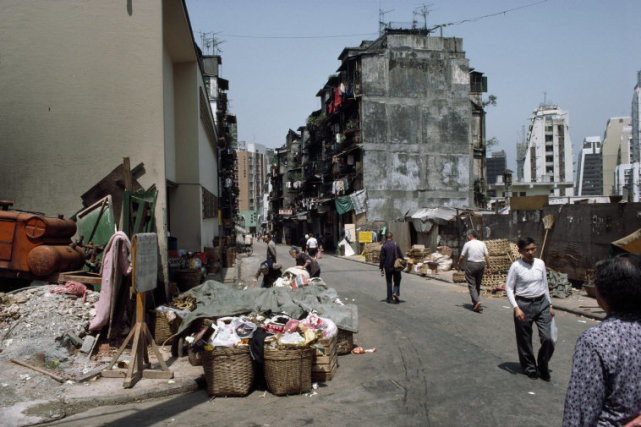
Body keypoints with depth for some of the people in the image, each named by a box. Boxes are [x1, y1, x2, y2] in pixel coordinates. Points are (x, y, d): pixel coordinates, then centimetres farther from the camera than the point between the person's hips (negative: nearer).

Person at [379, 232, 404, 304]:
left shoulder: (383, 246, -5)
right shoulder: (396, 245, -4)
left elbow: (382, 258, -4)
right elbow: (400, 255, -3)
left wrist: (381, 269, 1)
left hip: (387, 267, 0)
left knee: (389, 282, 9)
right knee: (397, 281, 13)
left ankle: (390, 298, 10)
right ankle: (395, 292, -11)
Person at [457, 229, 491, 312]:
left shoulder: (467, 244, -6)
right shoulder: (482, 244, 7)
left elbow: (461, 257, -4)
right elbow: (487, 256, 4)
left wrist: (459, 266, 11)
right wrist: (488, 267, 10)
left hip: (470, 265, -5)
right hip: (481, 265, 5)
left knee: (471, 285, -3)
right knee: (478, 285, 15)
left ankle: (477, 301, -22)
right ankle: (474, 302, 23)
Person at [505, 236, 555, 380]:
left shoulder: (540, 263, 4)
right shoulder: (516, 266, -9)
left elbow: (545, 285, 14)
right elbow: (508, 288, -7)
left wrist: (550, 305, 17)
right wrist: (516, 308, -14)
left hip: (542, 303, 3)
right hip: (524, 304, -3)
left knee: (548, 338, -5)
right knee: (525, 340, 7)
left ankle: (543, 366, 20)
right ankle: (530, 368, 29)